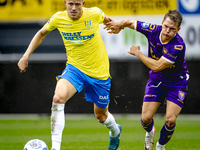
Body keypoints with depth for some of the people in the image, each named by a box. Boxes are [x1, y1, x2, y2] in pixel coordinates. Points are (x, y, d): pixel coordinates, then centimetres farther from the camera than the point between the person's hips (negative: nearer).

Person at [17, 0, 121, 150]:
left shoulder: (94, 14, -16)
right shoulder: (58, 18, -11)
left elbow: (106, 19, 10)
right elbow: (41, 34, 8)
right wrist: (26, 56, 2)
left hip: (99, 73, -1)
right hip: (74, 68, 1)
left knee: (101, 115, 13)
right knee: (58, 98, -29)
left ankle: (115, 132, 51)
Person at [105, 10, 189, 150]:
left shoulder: (178, 46, -33)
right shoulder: (153, 30, -18)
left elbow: (157, 66, -33)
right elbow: (130, 22, -2)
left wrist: (138, 53, -21)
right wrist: (119, 24, -25)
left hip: (176, 82, -4)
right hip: (156, 79, 4)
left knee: (170, 120, -15)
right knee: (146, 118, -4)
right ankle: (150, 132, 34)